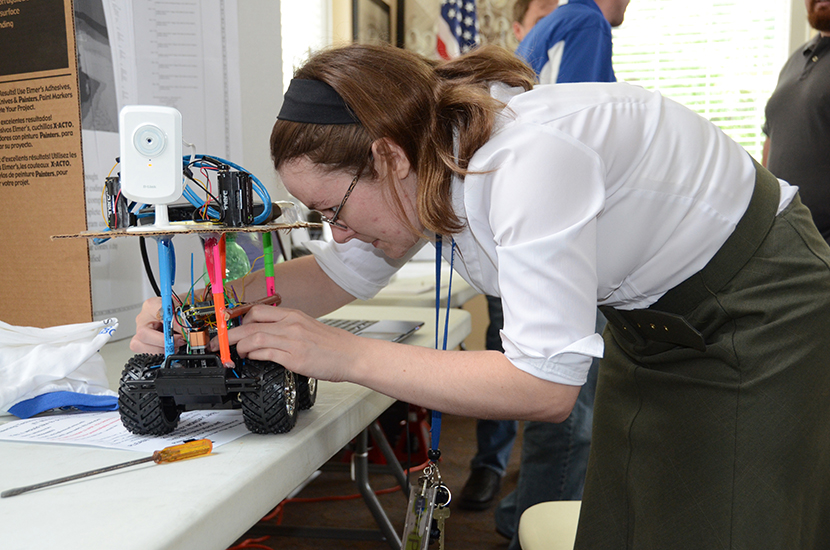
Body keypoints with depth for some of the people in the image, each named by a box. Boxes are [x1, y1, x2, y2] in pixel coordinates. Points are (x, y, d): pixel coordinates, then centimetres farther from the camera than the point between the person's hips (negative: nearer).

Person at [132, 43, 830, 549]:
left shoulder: (530, 157, -38)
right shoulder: (428, 155, -11)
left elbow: (545, 385, -38)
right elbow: (343, 272, 0)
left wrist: (346, 356, -35)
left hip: (758, 307, -7)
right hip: (650, 316, 7)